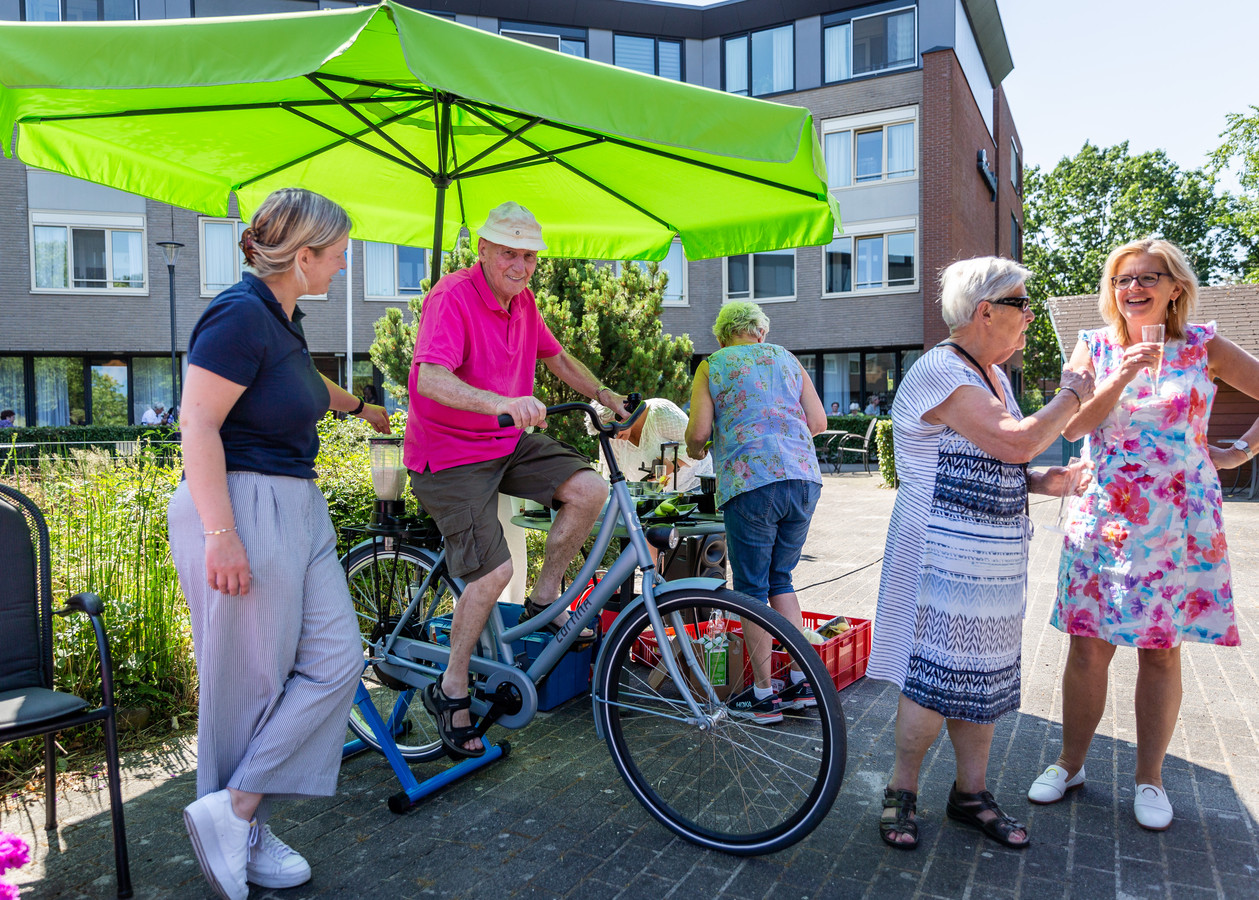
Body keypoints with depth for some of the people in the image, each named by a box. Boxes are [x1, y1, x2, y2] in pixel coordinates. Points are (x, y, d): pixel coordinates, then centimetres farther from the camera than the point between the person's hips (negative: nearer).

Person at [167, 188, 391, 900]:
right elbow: (198, 424, -19)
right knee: (252, 680, 1)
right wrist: (222, 535, -23)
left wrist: (360, 406, 54)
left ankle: (240, 817, 17)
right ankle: (232, 816, 20)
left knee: (336, 660, 6)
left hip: (297, 508, 10)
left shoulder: (285, 318, 15)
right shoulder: (240, 315, -14)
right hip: (240, 512, -10)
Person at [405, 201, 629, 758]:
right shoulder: (452, 298, -19)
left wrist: (608, 398, 12)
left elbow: (557, 359, 22)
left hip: (509, 442, 7)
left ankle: (542, 602, 6)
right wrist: (501, 403, -51)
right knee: (494, 570, -16)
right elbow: (431, 379, -35)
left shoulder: (522, 301, 6)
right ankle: (451, 691, 6)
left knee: (589, 488, -14)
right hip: (450, 454, -7)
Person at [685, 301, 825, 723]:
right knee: (780, 579, 18)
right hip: (803, 476, 5)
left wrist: (695, 450, 20)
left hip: (750, 481, -4)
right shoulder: (786, 359, 18)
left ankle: (763, 693, 11)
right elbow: (818, 422, 14)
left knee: (751, 588, 6)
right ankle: (802, 681, 19)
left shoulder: (711, 367, 8)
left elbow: (698, 431, -2)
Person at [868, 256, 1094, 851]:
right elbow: (1015, 443, -24)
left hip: (995, 558, 9)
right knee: (934, 681, -4)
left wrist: (1037, 483, 7)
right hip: (943, 557, -9)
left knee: (984, 678, 14)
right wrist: (1072, 395, -8)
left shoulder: (994, 373, 16)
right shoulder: (940, 372, -15)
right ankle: (901, 791, 16)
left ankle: (971, 793, 28)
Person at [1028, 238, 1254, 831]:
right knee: (1088, 646, 3)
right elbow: (1072, 426, -9)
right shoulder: (1095, 347, 3)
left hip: (1179, 524, 0)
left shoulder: (1203, 347, 2)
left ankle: (1149, 777, 22)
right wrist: (1121, 378, -22)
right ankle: (1070, 763, 20)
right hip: (1104, 519, 1)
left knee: (1160, 650, 6)